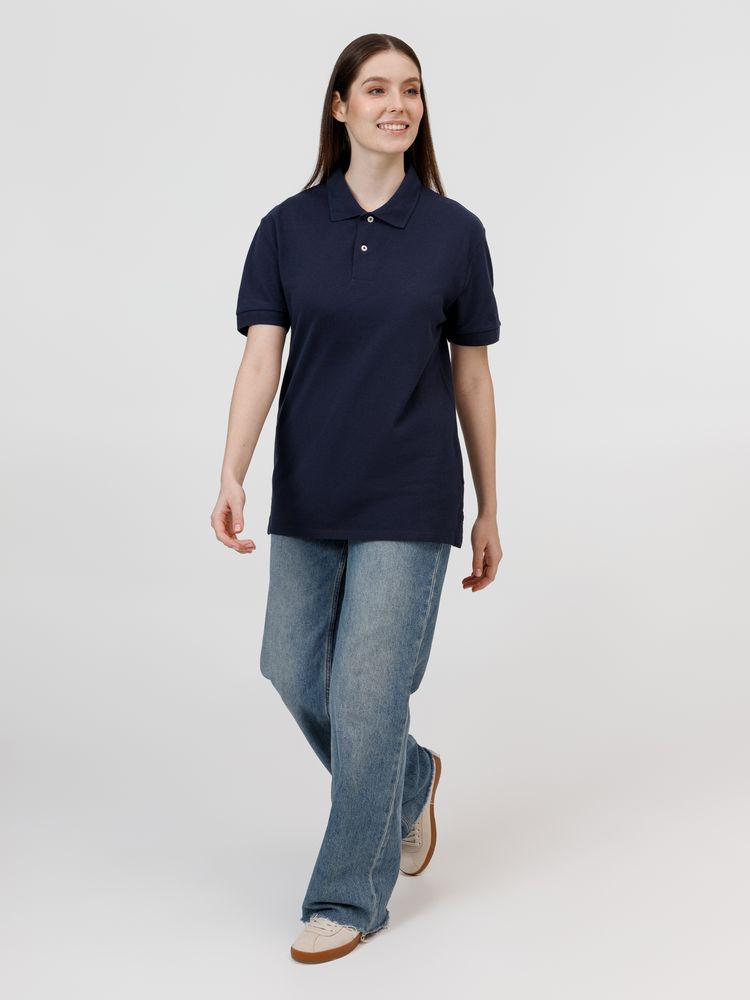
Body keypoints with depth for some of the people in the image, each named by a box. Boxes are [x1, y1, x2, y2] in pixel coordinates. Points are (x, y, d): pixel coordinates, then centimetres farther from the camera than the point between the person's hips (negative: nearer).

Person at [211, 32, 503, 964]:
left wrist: (489, 510, 6)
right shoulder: (287, 228, 0)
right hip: (308, 498, 3)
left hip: (409, 502, -3)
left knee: (367, 695, -4)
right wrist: (231, 479, -22)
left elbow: (472, 375, 3)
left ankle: (348, 897, 15)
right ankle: (410, 782, 41)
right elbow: (260, 359, -7)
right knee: (296, 675, 12)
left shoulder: (454, 232, -3)